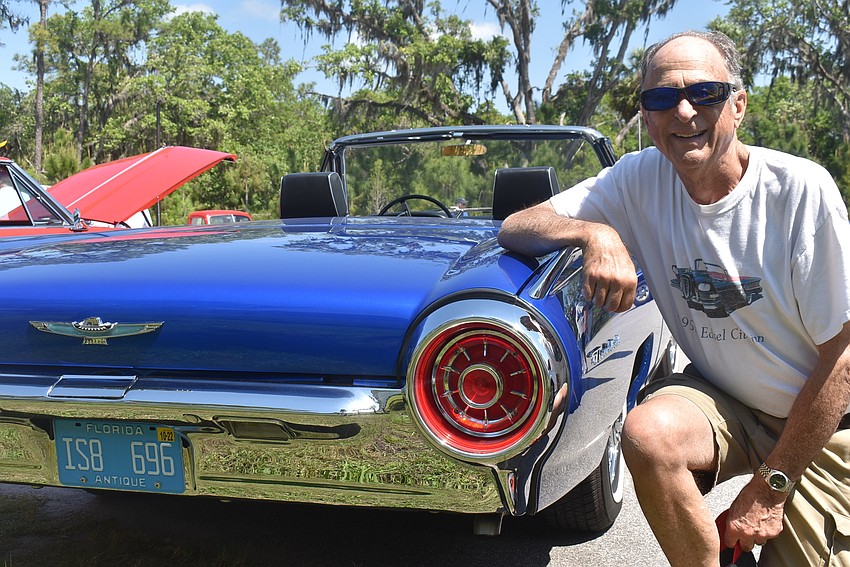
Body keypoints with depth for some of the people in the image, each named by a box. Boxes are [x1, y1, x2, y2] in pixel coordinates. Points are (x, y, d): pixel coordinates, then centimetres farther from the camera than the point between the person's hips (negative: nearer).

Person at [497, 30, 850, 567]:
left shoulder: (802, 189, -20)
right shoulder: (641, 179, -11)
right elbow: (515, 226, -12)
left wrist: (770, 488, -14)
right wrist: (596, 232, -33)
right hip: (721, 400, 2)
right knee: (648, 432, -29)